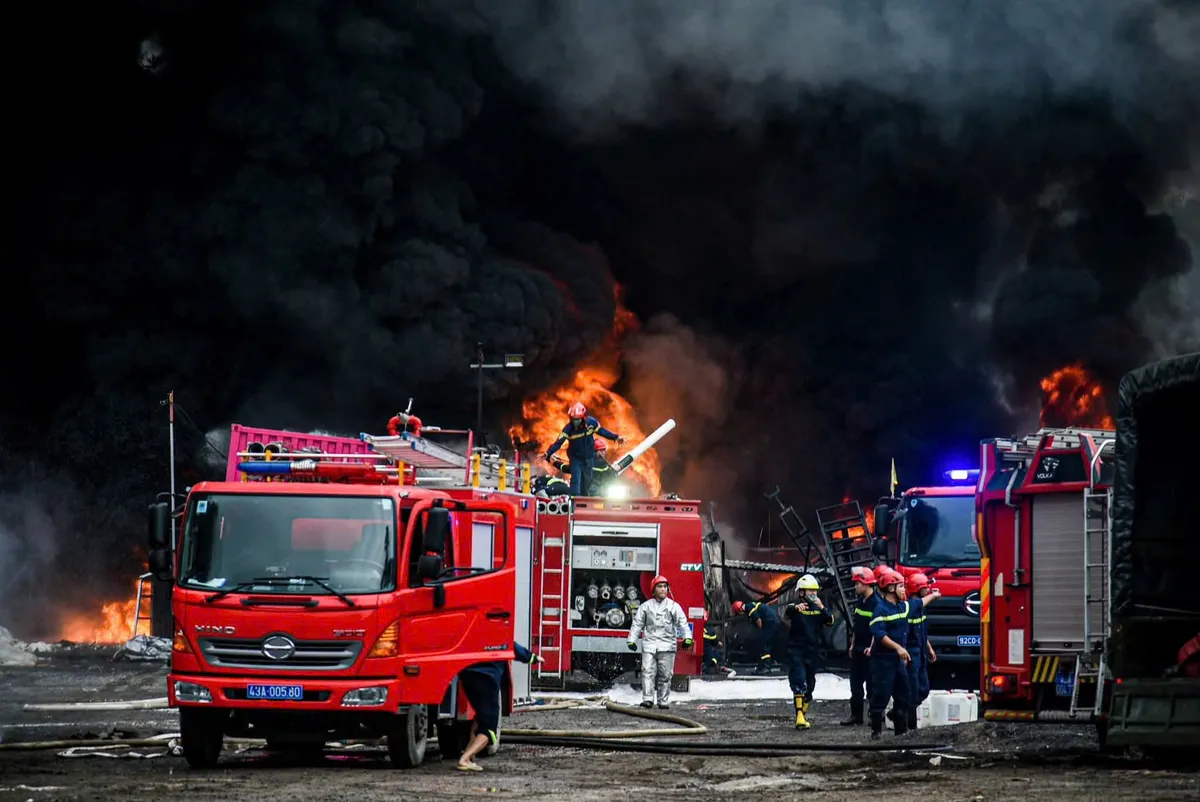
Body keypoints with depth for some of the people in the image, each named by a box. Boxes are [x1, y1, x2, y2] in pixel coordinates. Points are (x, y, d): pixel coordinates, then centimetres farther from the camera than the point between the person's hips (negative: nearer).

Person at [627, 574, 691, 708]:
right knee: (648, 672, -10)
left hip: (667, 646, -1)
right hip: (649, 645, 1)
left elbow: (682, 622, -2)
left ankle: (663, 701, 9)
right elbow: (637, 624, 12)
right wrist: (632, 640, 7)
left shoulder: (673, 606, 5)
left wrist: (687, 637, -16)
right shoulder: (646, 606, 10)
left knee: (665, 675, 2)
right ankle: (647, 699, -13)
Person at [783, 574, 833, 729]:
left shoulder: (819, 609, 9)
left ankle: (804, 713, 28)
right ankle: (800, 716, -25)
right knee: (799, 683, -18)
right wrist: (795, 608, -50)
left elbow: (830, 622, -6)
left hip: (813, 651, 5)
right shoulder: (796, 607, -4)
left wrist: (822, 608, -22)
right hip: (796, 651, -5)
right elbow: (787, 612, -27)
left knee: (809, 684, 13)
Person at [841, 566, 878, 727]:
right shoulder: (860, 602, 13)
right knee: (855, 684, 9)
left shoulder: (876, 603, -14)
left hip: (869, 651, -9)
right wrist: (852, 645, 20)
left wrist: (872, 647, -22)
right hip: (858, 650, 9)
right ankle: (856, 716, 13)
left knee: (871, 683, -4)